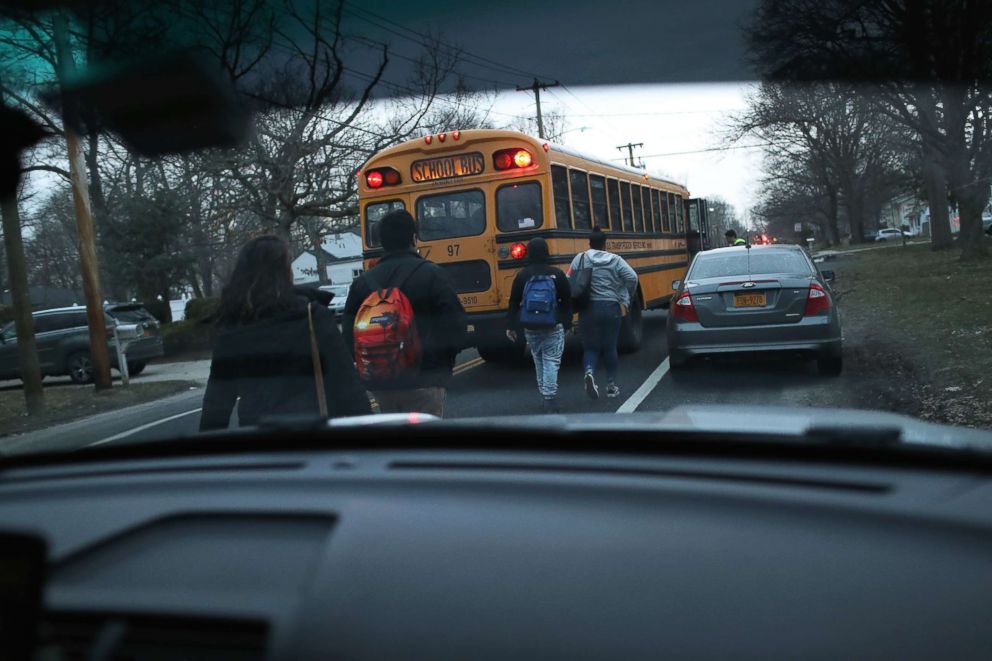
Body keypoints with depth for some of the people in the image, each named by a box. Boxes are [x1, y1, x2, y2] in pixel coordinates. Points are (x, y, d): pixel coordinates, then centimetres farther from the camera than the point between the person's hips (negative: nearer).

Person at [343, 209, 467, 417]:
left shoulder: (362, 282, 5)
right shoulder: (431, 274, -8)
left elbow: (350, 336, 5)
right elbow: (456, 327, -11)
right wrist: (444, 360, 8)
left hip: (381, 383, 5)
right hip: (423, 382, -5)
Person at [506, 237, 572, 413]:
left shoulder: (522, 275, -4)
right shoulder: (557, 274, -6)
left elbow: (514, 303, 0)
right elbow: (567, 301, -1)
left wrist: (511, 326, 7)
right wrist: (567, 322, 9)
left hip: (530, 328, 2)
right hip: (553, 327, -2)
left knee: (539, 360, 17)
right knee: (551, 361, 0)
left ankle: (546, 395, 24)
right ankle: (550, 398, -9)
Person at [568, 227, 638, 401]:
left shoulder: (580, 259, -2)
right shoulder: (615, 260, -2)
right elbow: (632, 277, -11)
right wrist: (628, 298, 5)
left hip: (588, 309, 0)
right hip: (611, 308, 0)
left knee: (590, 346, 10)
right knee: (610, 347, 14)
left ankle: (589, 372, -19)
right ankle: (611, 385, 18)